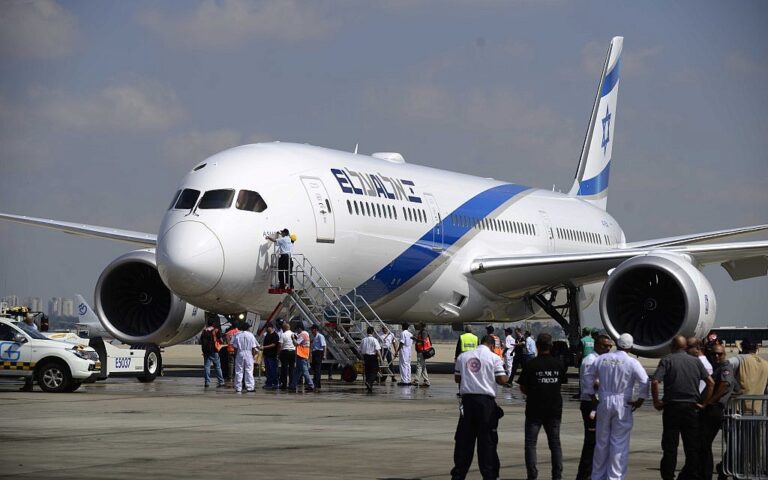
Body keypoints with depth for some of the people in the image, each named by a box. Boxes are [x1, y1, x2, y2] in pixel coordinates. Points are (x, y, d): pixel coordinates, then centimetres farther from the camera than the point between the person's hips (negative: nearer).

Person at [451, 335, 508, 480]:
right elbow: (502, 380, -9)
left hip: (467, 399, 3)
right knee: (487, 439, 2)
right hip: (486, 400, -3)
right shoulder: (494, 358, -4)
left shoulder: (463, 356, 8)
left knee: (464, 438, 9)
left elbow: (457, 378, 13)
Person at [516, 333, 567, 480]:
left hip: (534, 409, -3)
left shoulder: (530, 364, -11)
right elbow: (561, 383, 8)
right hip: (554, 408, 3)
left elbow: (522, 388, -5)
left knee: (530, 443, 4)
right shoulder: (558, 364, 0)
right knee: (555, 443, 11)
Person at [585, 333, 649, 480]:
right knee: (620, 443, 1)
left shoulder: (602, 359, 4)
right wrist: (640, 400, -5)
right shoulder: (632, 363, -9)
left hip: (604, 403, 4)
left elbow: (588, 376, 12)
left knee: (601, 442, 13)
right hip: (623, 405, -4)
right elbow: (645, 382, -16)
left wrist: (591, 394, 19)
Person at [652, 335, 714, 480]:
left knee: (669, 446, 3)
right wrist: (705, 402, 5)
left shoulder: (667, 360, -1)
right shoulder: (695, 361, 8)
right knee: (692, 446, 8)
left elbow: (655, 382, -14)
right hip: (692, 407, 2)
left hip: (672, 407, -2)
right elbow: (710, 382, 1)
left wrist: (656, 401, -5)